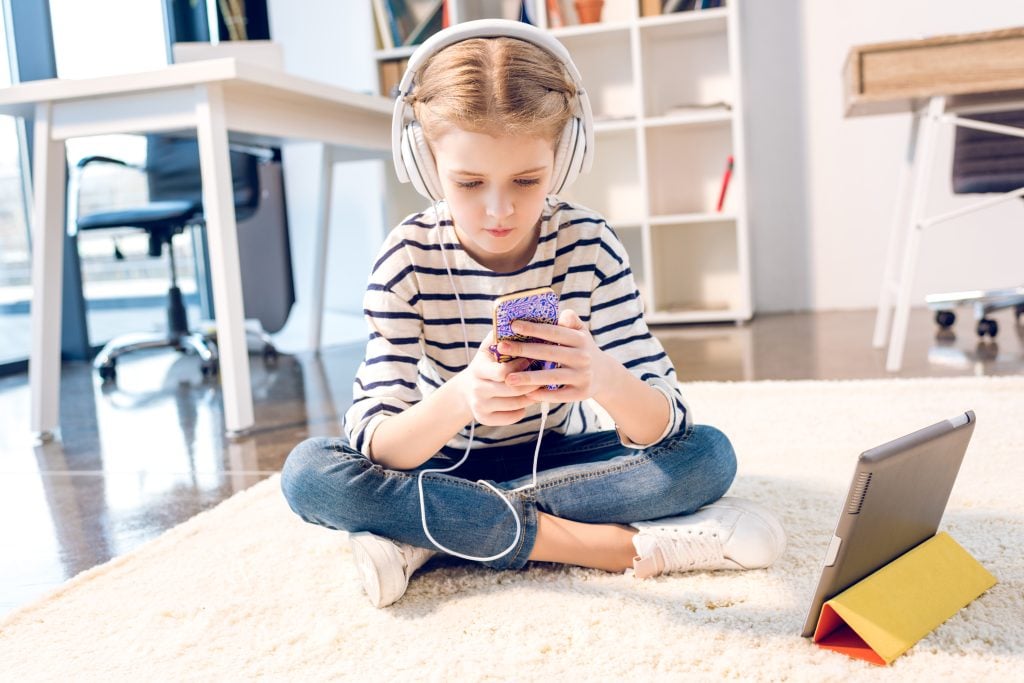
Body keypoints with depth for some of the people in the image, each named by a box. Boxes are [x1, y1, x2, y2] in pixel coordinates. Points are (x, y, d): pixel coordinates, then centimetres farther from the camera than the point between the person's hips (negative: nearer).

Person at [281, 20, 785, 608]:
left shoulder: (590, 246, -18)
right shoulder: (409, 258, -19)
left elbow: (664, 427, -22)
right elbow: (377, 446, -26)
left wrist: (608, 380, -46)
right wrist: (457, 400, -49)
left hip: (561, 455, 1)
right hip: (445, 460, 0)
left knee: (710, 455, -23)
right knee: (307, 472, -27)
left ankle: (430, 536, -24)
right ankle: (620, 546, -28)